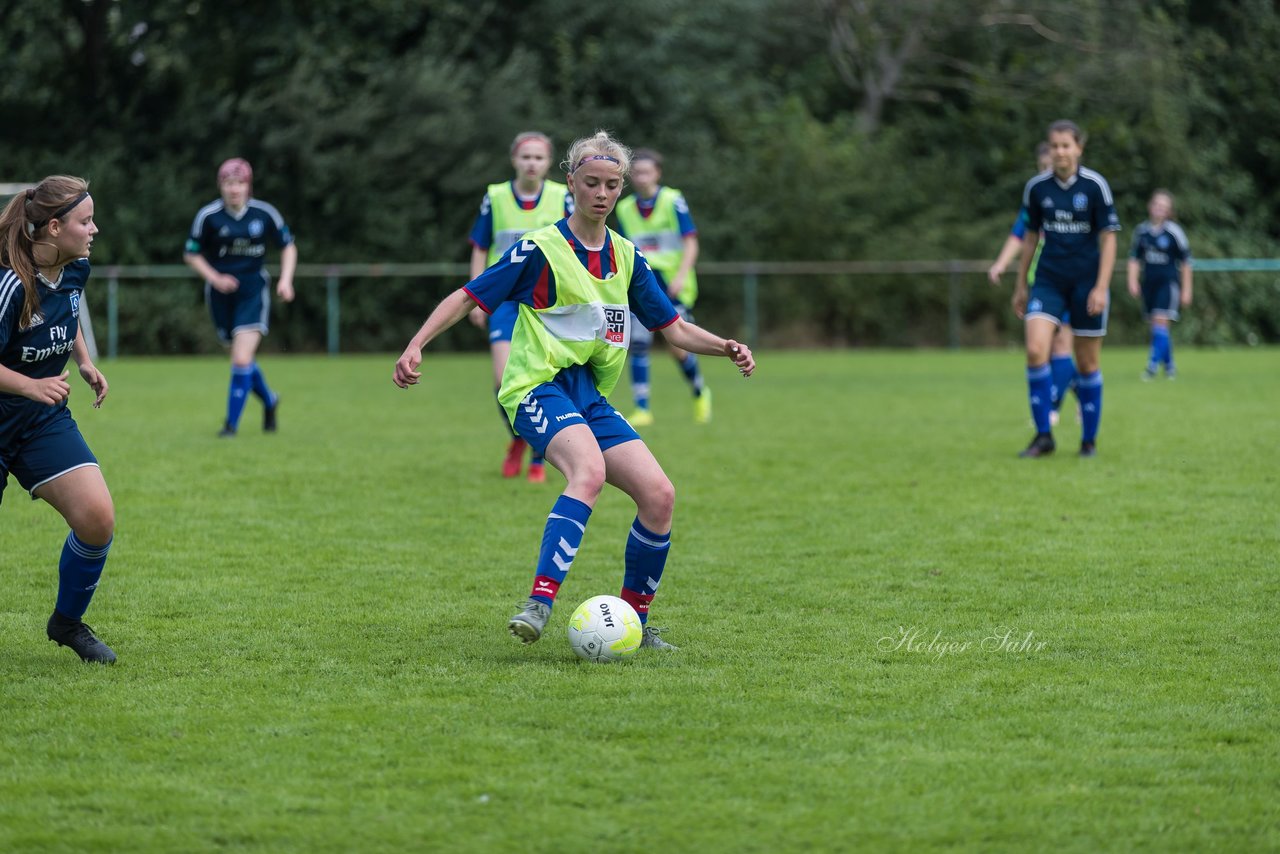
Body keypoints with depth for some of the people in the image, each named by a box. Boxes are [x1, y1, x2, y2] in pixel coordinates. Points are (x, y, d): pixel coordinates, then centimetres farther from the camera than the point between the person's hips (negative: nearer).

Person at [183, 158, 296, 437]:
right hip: (221, 295, 1)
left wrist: (286, 280, -5)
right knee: (242, 359, 12)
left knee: (242, 360, -14)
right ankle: (269, 400, 41)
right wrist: (215, 278, -14)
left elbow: (288, 246, 8)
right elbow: (192, 254, 1)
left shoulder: (265, 213, -6)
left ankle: (232, 422, -3)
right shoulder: (208, 216, -8)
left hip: (254, 291, -1)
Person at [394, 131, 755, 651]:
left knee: (659, 494, -10)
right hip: (538, 388, -6)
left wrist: (726, 348, -2)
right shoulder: (542, 249, -6)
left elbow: (674, 329, 16)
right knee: (589, 471, -35)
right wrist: (416, 347, -16)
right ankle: (539, 605, -44)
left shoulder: (626, 257, 12)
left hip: (590, 398, 6)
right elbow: (468, 298, -4)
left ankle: (634, 621, 7)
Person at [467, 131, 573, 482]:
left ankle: (538, 461, 10)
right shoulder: (495, 198, 2)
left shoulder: (562, 198, 0)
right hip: (505, 298, 0)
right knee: (505, 380, -15)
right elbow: (479, 251, 8)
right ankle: (517, 439, 13)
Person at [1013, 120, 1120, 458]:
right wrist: (1020, 286, 15)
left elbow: (1109, 238, -6)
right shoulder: (1036, 187, 2)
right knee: (1036, 351, -17)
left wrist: (1101, 287, -14)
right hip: (1048, 281, 2)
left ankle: (1089, 439, 19)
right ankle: (1043, 436, -9)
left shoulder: (1095, 185, -7)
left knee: (1087, 363, 4)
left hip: (1087, 284, -2)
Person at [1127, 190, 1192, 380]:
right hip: (1149, 283, 5)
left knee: (1160, 322, -15)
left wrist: (1186, 290, 0)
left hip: (1168, 282, -5)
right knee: (1157, 326, 8)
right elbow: (1135, 258, 14)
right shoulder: (1142, 231, 5)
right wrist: (1133, 281, 1)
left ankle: (1153, 365, -16)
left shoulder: (1174, 232, -6)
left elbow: (1185, 262, 0)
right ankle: (1169, 366, 21)